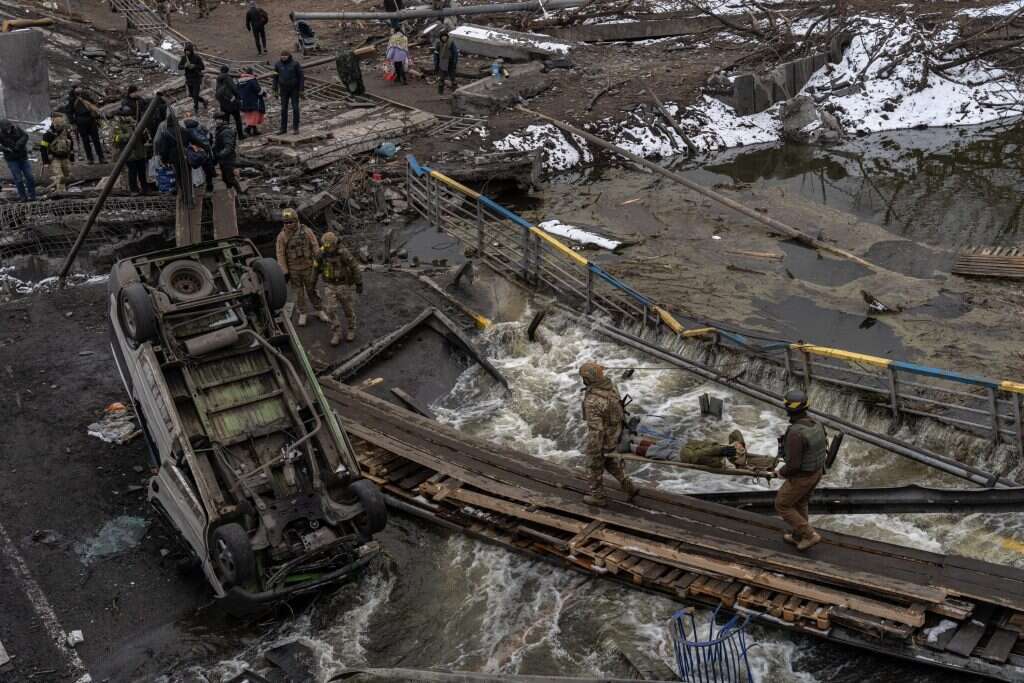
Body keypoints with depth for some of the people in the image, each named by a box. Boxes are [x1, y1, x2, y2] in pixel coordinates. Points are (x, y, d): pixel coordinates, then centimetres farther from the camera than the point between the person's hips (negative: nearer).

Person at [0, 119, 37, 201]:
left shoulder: (16, 129, -3)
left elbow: (25, 136, -12)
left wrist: (18, 145, -24)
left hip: (23, 157, 2)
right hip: (12, 160, -2)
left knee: (29, 176, 2)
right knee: (18, 179, -2)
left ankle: (32, 195, 14)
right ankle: (23, 197, 8)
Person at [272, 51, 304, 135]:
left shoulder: (295, 64, -12)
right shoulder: (278, 64, -3)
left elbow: (301, 77, -9)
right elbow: (275, 77, 5)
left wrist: (301, 90, -13)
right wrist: (275, 90, 2)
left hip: (294, 89, -3)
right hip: (284, 90, 3)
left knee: (295, 108, -3)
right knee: (284, 109, 4)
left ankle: (295, 128, 8)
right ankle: (283, 129, 12)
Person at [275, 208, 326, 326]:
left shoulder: (306, 231, -12)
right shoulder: (282, 236, -13)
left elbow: (315, 248, -7)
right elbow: (281, 255, -9)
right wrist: (285, 272, -10)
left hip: (308, 267, 0)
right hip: (293, 270, 0)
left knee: (312, 290, 12)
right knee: (299, 292, 11)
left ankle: (319, 312, 28)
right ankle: (302, 315, 27)